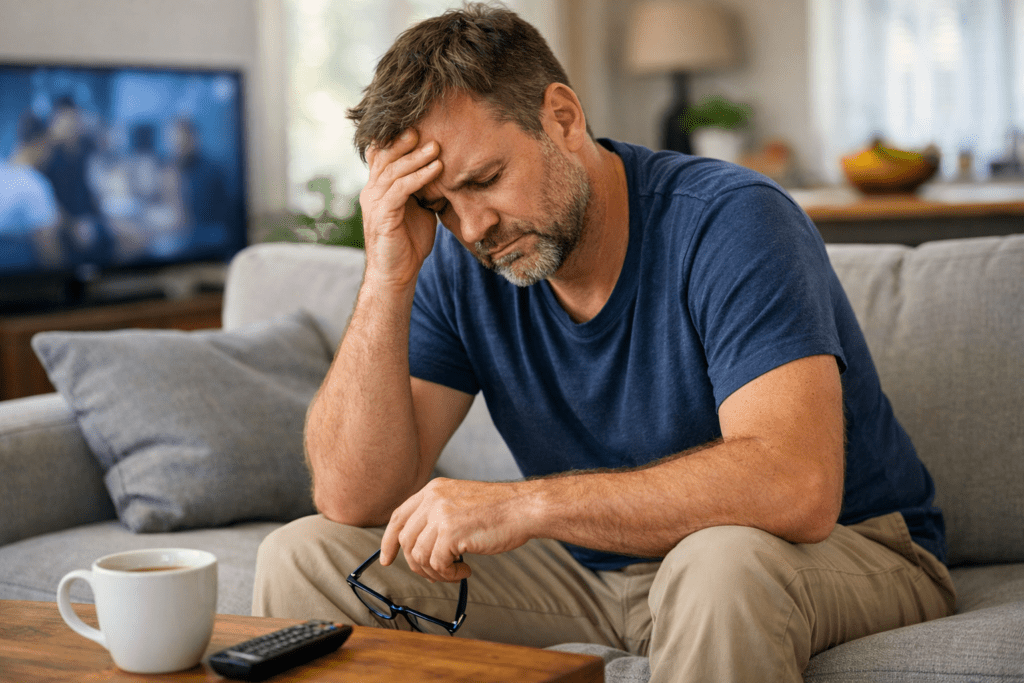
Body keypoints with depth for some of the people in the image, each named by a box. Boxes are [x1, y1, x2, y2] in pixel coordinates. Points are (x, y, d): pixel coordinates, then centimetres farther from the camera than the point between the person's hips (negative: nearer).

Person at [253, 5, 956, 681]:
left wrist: (523, 504, -36)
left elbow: (796, 487, -35)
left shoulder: (731, 222, -22)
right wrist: (387, 281, -22)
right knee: (303, 558, -6)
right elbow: (354, 499, -11)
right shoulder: (459, 267, -5)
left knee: (726, 562, -41)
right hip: (600, 571, 5)